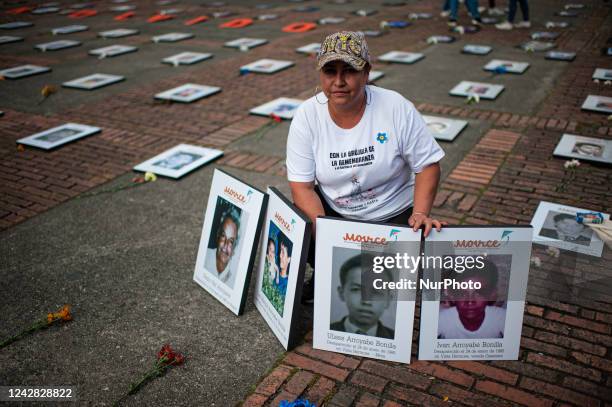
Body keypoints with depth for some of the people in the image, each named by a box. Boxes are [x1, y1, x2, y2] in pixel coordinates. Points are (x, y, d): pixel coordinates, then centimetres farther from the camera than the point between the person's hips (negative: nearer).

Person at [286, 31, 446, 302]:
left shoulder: (397, 108, -17)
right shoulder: (306, 116, -13)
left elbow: (428, 165, -10)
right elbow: (302, 186, -13)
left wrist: (420, 213, -23)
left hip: (393, 215, -2)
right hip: (331, 210, 2)